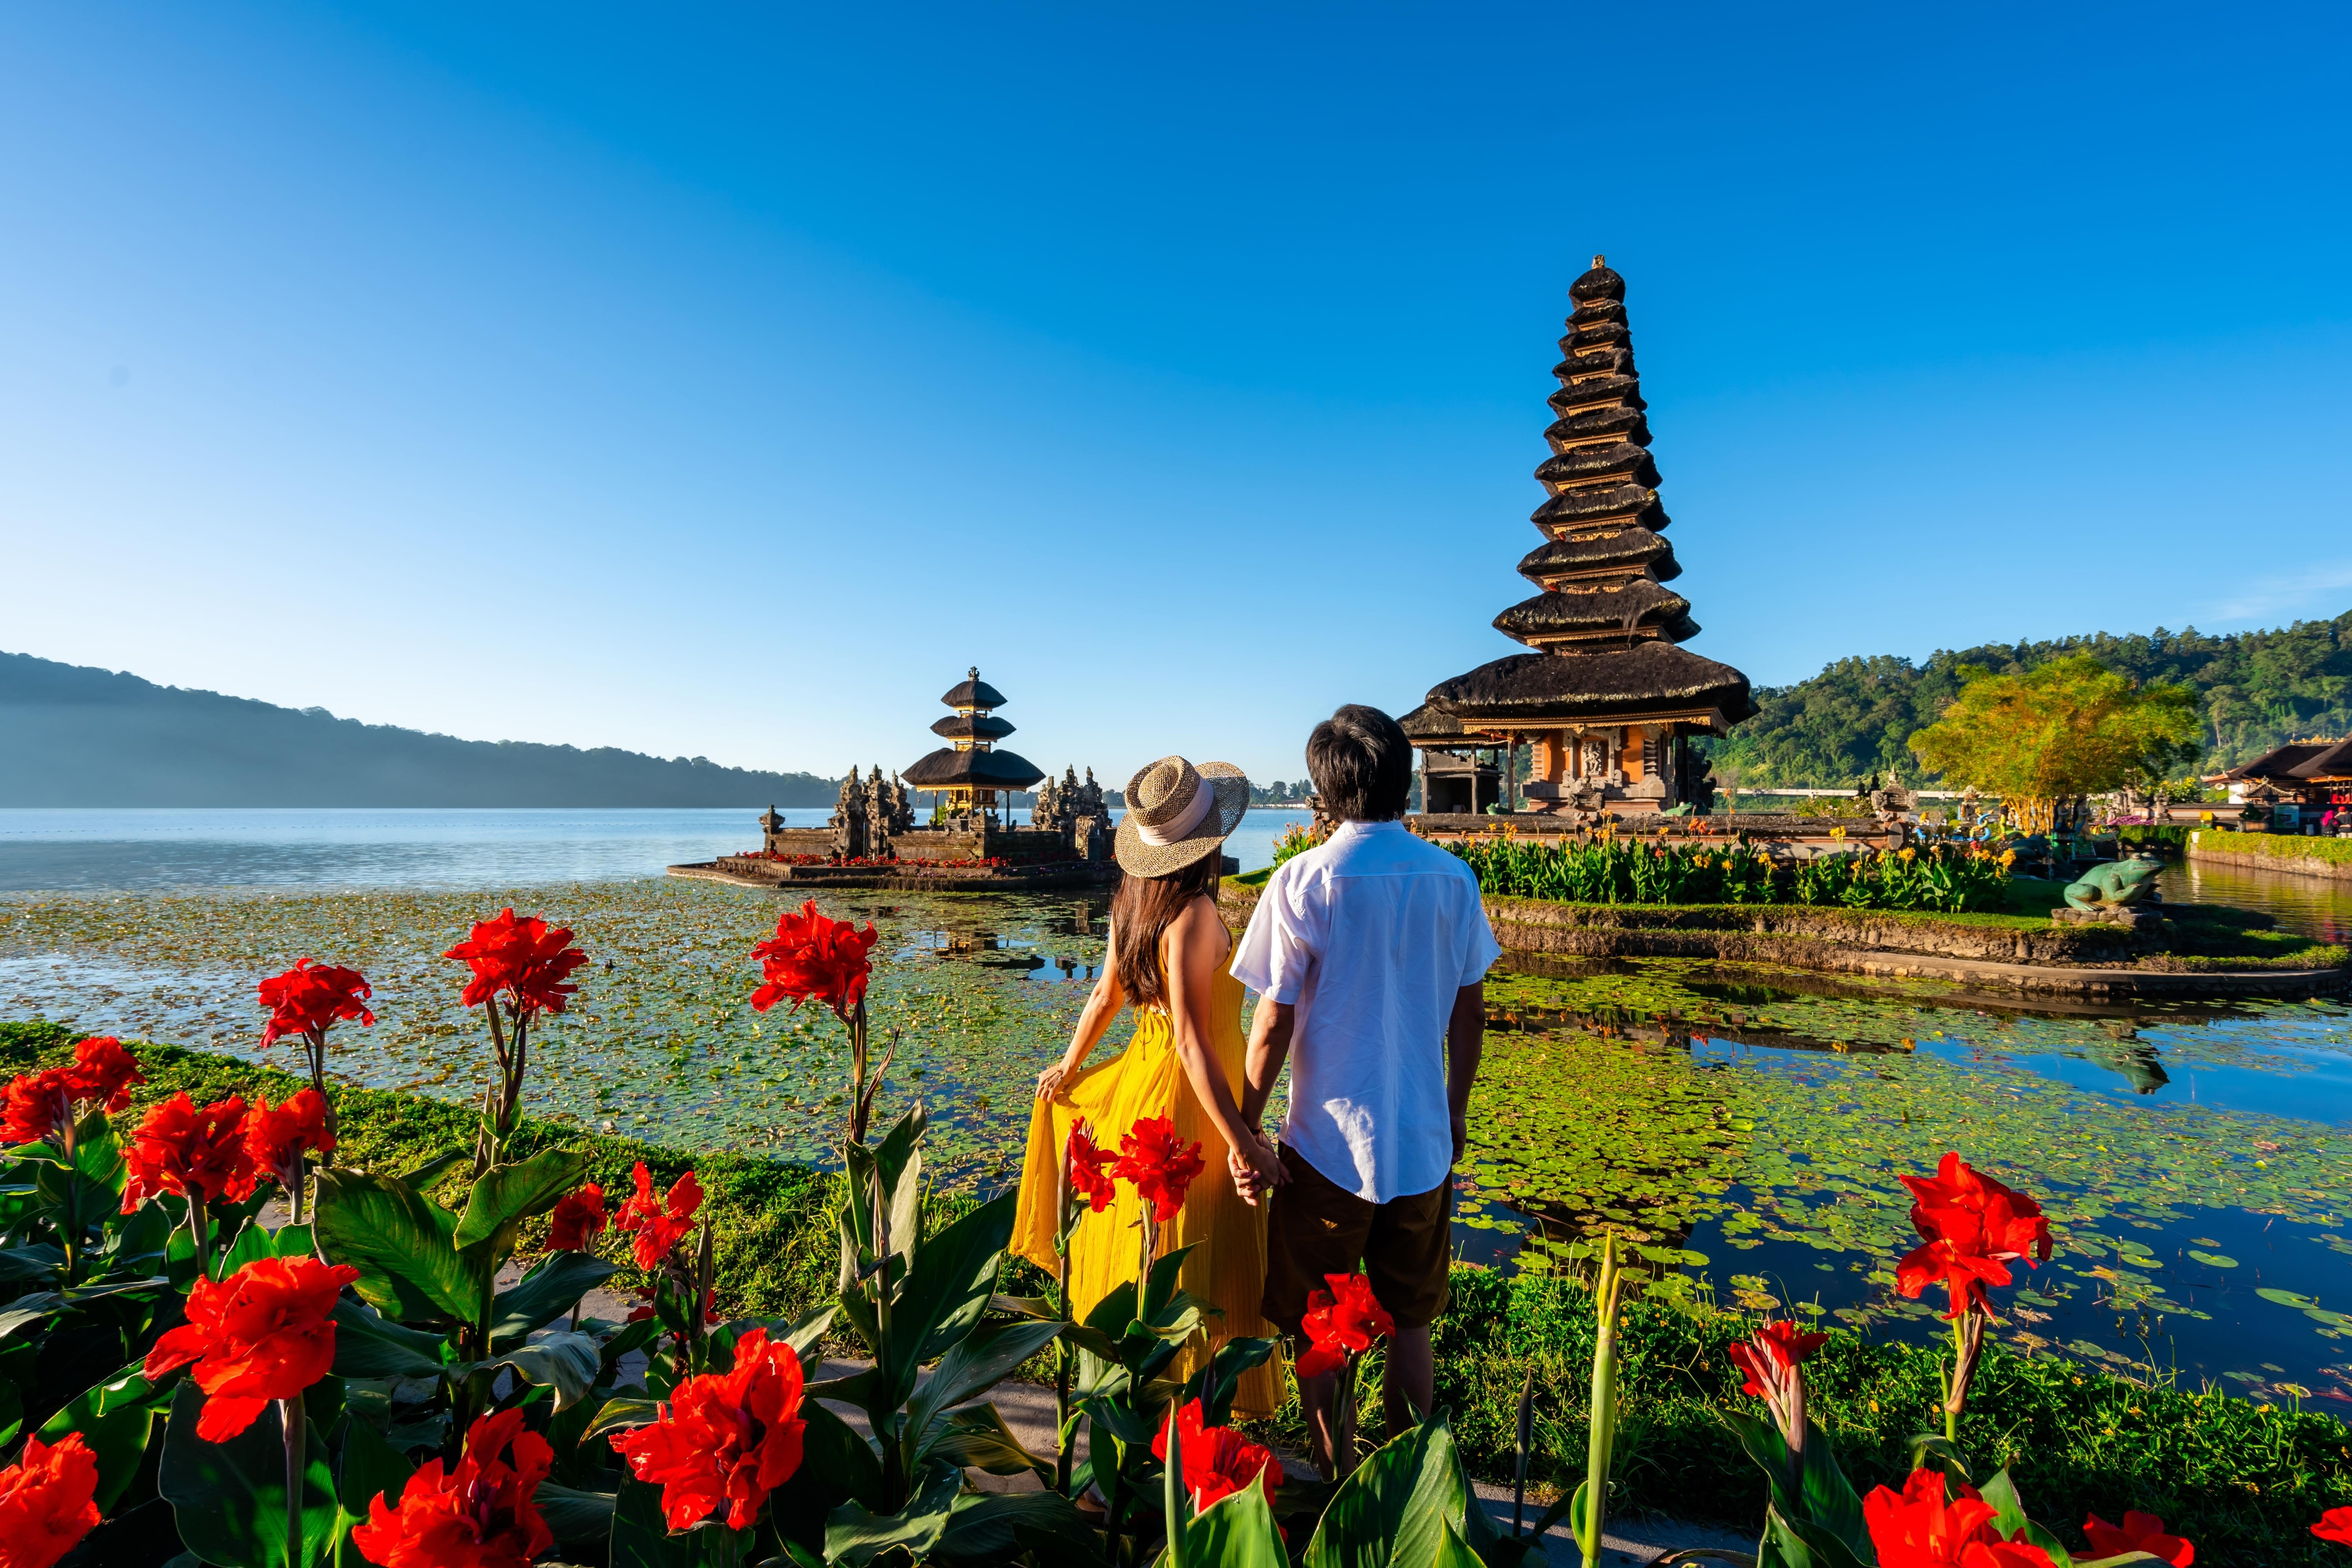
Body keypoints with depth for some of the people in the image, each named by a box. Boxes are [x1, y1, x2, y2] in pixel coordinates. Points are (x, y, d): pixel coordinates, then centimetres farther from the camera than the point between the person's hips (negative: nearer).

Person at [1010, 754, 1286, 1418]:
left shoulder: (1132, 900, 0)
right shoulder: (1193, 914, -25)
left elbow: (1104, 994, 12)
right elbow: (1192, 1043, -26)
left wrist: (1070, 1064, 26)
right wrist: (1240, 1139, -23)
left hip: (1138, 1081, 9)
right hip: (1187, 1097, -9)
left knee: (1137, 1249, 26)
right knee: (1189, 1264, 8)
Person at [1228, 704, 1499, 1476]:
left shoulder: (1303, 881, -15)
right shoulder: (1452, 877, -4)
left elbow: (1273, 1023, -13)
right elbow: (1469, 1012, 4)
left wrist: (1244, 1133, -2)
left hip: (1328, 1144, -4)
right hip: (1423, 1142, 4)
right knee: (1411, 1323, 22)